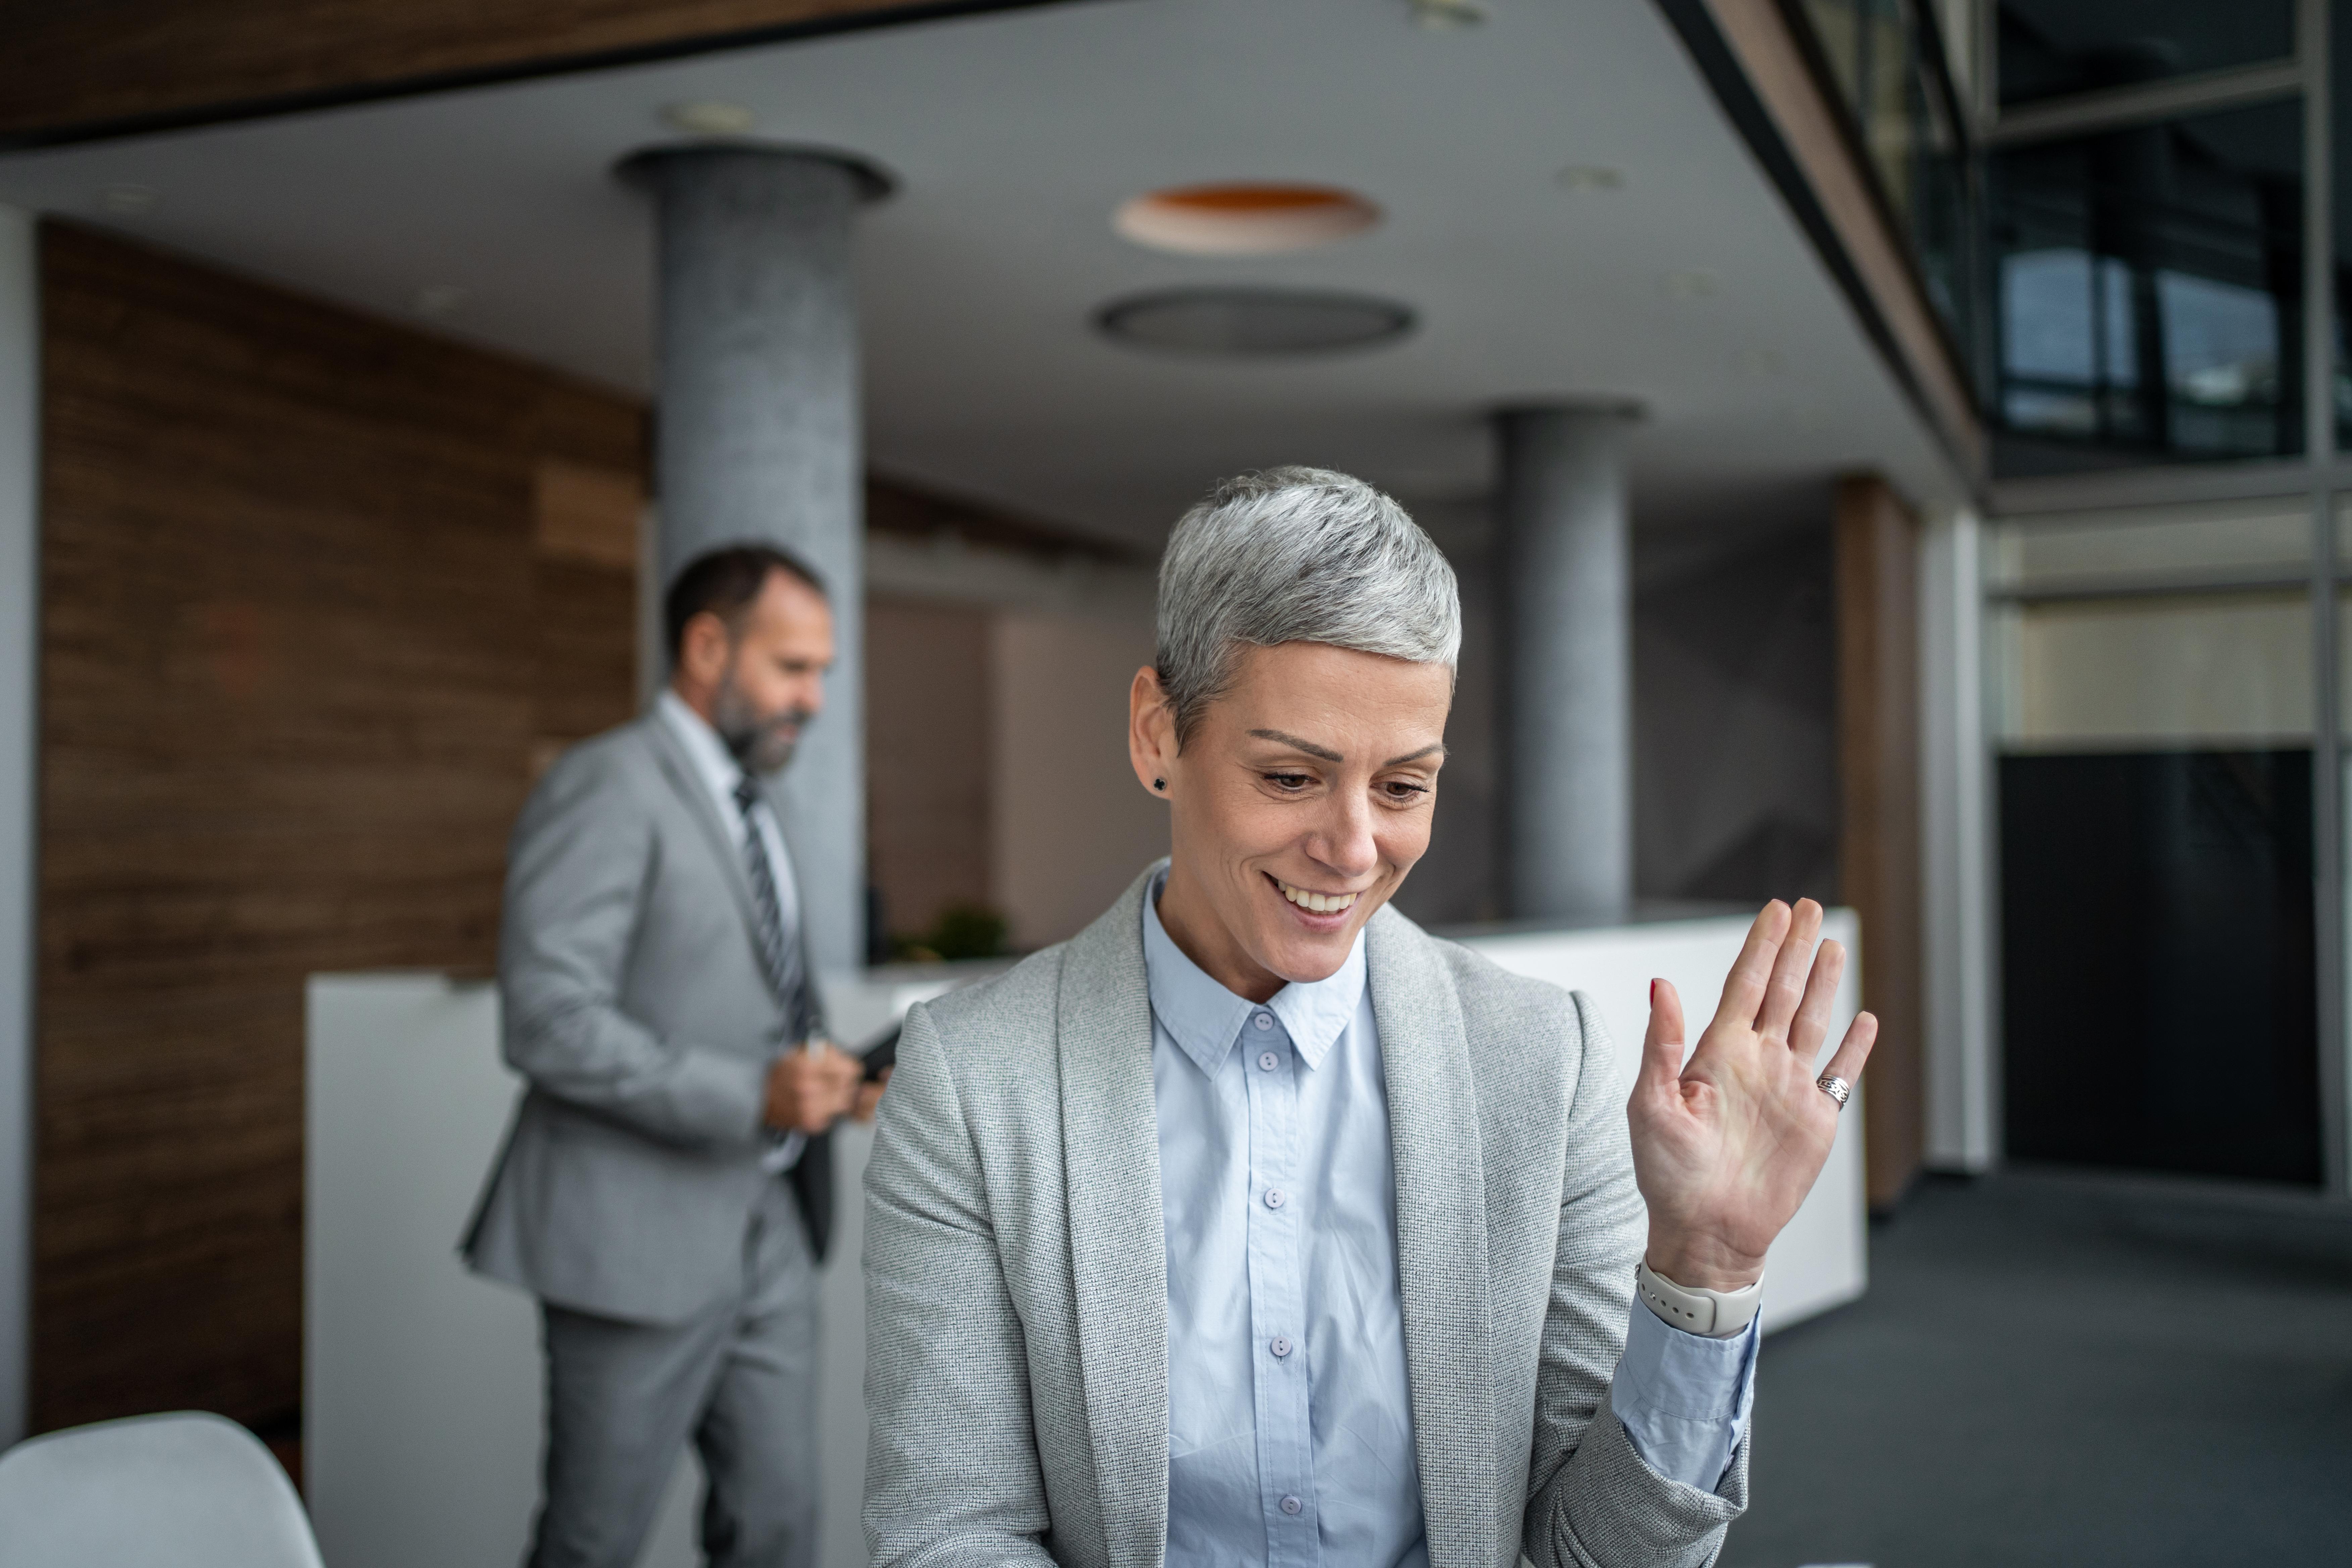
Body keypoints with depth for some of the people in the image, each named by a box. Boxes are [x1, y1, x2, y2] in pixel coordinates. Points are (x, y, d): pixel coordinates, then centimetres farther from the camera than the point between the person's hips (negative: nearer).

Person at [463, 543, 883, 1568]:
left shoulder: (745, 803, 15)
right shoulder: (608, 786, -14)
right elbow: (549, 1022, -22)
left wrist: (819, 1074, 1)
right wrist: (749, 1095, -26)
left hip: (766, 1223, 8)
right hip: (643, 1234, -8)